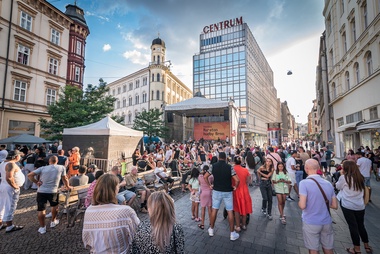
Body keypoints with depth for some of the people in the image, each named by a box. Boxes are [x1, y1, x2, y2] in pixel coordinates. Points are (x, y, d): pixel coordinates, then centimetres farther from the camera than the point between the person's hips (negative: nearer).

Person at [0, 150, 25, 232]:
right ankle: (9, 226, 10)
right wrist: (15, 186, -19)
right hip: (10, 188, -10)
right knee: (10, 207, 0)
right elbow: (9, 178, -32)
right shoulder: (11, 164, -23)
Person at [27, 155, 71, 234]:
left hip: (41, 191, 1)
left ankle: (42, 227, 20)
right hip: (53, 192, 0)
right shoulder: (62, 168, -1)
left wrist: (37, 182, 3)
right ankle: (53, 222, 38)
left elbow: (30, 175, -5)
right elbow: (64, 179, 9)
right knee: (54, 206, 24)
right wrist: (67, 187, 24)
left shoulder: (43, 168, 2)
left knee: (41, 210, 11)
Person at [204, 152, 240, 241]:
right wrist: (235, 187, 0)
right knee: (230, 211, 9)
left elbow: (205, 177, -3)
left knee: (214, 210, 14)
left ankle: (211, 229, 27)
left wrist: (209, 185, 7)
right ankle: (232, 233, 19)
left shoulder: (213, 166, -5)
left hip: (216, 191, 2)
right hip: (227, 192, -2)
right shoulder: (229, 167, -12)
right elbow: (237, 180, -17)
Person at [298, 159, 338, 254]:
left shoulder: (304, 183, -19)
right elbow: (335, 206, 6)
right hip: (327, 222, 5)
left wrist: (299, 202, -1)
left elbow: (302, 206, -22)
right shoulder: (328, 184, 0)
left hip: (311, 222, -5)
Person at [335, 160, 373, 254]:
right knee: (361, 225, 20)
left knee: (353, 226, 5)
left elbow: (338, 187, -1)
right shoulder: (360, 177, 2)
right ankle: (367, 246, 34)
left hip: (348, 206, -5)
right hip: (360, 206, 5)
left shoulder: (344, 177, -15)